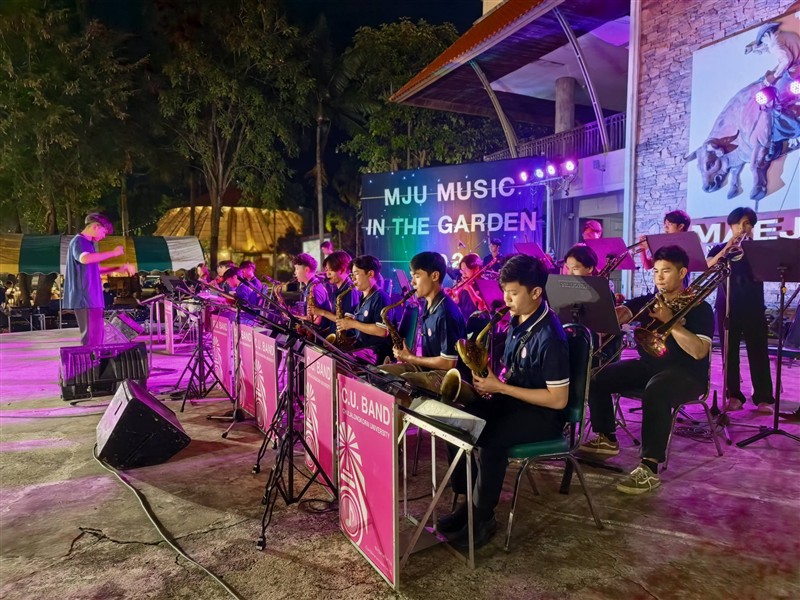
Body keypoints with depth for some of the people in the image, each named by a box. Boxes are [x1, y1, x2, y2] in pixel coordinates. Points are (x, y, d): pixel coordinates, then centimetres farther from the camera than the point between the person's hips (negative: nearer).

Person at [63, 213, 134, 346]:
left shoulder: (88, 243, 19)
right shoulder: (78, 241, -10)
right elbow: (85, 259, -32)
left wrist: (118, 269, 17)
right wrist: (113, 253, -24)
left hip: (92, 298, 10)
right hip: (85, 298, -10)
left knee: (96, 337, 13)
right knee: (92, 339, -11)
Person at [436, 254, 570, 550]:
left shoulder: (550, 337, -23)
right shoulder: (516, 321, 3)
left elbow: (558, 399, -24)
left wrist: (499, 387, -23)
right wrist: (492, 383, -7)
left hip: (543, 413, -8)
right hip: (512, 401, 8)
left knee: (490, 440, -31)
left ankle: (483, 518, -9)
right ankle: (467, 503, 4)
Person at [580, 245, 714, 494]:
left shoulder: (700, 308, -7)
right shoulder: (648, 301, 9)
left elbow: (699, 352, -21)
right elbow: (617, 316, -8)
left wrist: (670, 320, -25)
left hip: (687, 373, -7)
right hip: (649, 366, 7)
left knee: (655, 392, -40)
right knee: (597, 376, -8)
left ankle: (649, 469, -37)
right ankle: (607, 439, 9)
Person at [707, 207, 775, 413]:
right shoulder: (720, 248, 9)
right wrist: (726, 249, -17)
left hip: (753, 307, 0)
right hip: (727, 307, 1)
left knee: (758, 352, -3)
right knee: (729, 353, 2)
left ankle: (763, 398, 1)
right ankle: (734, 396, 8)